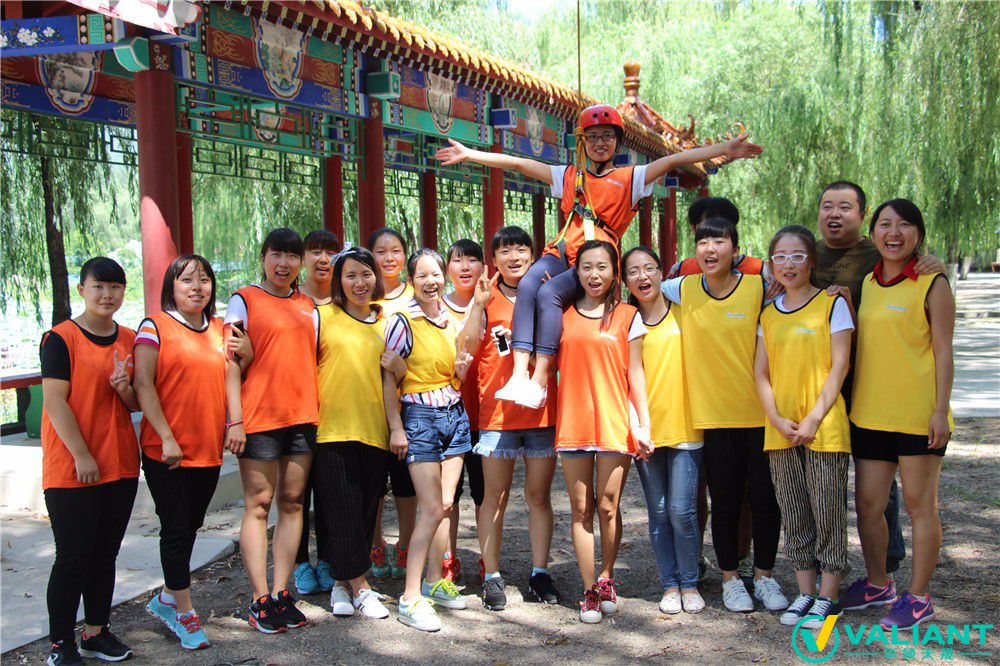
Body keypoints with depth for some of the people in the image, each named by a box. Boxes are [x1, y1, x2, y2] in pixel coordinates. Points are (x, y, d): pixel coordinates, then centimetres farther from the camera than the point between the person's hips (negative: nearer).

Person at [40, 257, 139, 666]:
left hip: (120, 465, 6)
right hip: (71, 471, -6)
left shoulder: (129, 340, 9)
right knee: (73, 556, -1)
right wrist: (82, 455, -16)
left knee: (105, 554, 13)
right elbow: (54, 401, -13)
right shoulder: (61, 338, -8)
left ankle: (95, 632, 25)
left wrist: (124, 388, -10)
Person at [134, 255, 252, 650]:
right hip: (166, 450, -5)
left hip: (209, 450, 6)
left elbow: (229, 378, 21)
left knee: (190, 527, 15)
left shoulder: (219, 329, 11)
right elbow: (143, 385, -12)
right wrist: (166, 437, -17)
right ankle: (184, 614, 11)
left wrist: (246, 356, -1)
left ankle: (167, 600, 32)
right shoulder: (155, 327, -6)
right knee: (176, 530, 0)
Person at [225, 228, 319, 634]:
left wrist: (319, 410, 13)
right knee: (258, 504, -1)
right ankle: (260, 600, 4)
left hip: (302, 415, 5)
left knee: (292, 501, 6)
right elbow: (231, 363, -5)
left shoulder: (308, 305, 15)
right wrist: (234, 418, -12)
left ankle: (281, 592, 14)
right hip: (259, 417, -5)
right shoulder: (244, 301, 0)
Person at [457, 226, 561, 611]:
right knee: (495, 496, 3)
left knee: (539, 495, 8)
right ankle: (492, 576, 11)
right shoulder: (487, 297, 3)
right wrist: (480, 302, -18)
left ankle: (539, 575, 16)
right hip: (497, 410, -2)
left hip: (541, 409, 2)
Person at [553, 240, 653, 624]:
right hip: (572, 423, 2)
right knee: (581, 509, 3)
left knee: (608, 507, 0)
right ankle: (589, 591, 10)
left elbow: (635, 373, 3)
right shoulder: (563, 316, 9)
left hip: (614, 424, -2)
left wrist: (643, 423, -2)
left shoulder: (627, 316, 4)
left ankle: (606, 579, 21)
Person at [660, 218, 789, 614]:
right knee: (724, 502, 9)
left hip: (761, 412, -1)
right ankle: (730, 579, 23)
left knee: (765, 499, 6)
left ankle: (764, 576, 23)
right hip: (714, 414, 1)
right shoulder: (683, 291, 1)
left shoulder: (760, 288, -4)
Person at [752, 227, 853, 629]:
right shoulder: (768, 315, 11)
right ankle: (805, 592, 20)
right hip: (779, 429, 4)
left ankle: (828, 597, 9)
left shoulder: (832, 303, -1)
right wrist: (777, 418, -7)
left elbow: (839, 366, -6)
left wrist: (813, 418, -13)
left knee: (828, 512, 0)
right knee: (793, 514, 10)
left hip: (824, 427, -4)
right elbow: (761, 373, 8)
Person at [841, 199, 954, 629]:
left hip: (918, 414, -6)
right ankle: (877, 584, 29)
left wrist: (941, 411, -13)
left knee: (919, 503, 3)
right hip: (870, 412, 6)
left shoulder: (932, 284, -6)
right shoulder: (866, 284, 11)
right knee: (867, 502, 10)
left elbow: (943, 351, -8)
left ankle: (919, 597, 14)